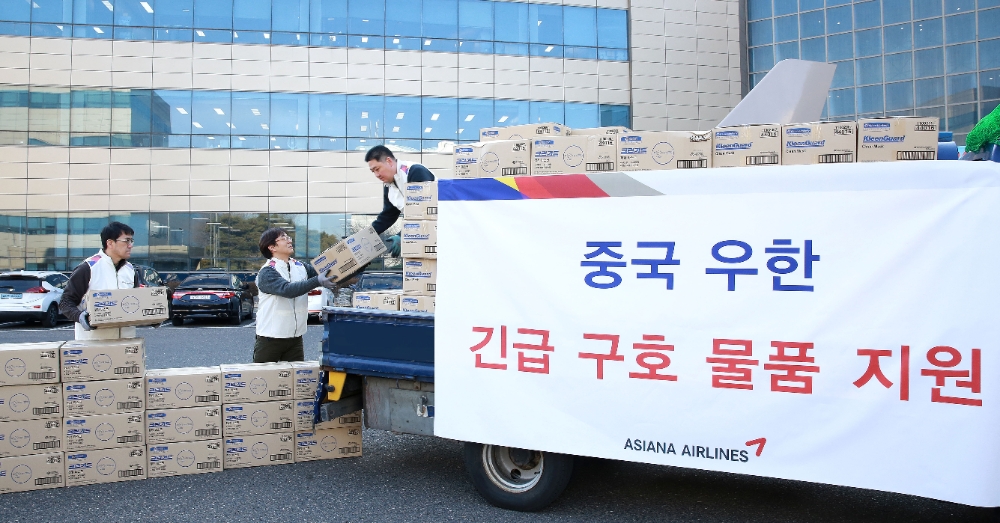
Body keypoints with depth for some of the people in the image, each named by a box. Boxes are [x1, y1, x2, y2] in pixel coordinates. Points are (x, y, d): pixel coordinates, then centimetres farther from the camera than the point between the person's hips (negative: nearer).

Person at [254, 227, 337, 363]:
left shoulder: (300, 267, 6)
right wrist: (317, 281, -36)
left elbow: (325, 274, -3)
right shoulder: (267, 272, -12)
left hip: (295, 339, 5)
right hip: (270, 340, -5)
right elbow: (287, 289, -28)